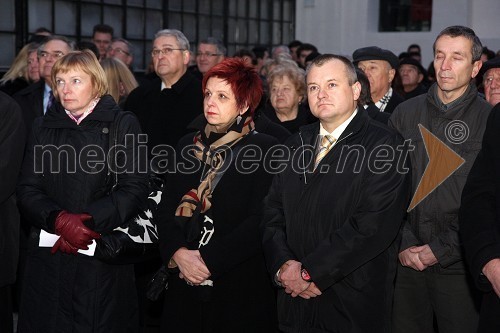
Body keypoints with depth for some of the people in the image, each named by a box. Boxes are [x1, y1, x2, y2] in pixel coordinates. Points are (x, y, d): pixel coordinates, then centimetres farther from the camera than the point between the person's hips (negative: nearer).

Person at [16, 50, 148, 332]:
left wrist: (88, 223, -16)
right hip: (48, 257, 3)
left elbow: (135, 190, -5)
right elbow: (27, 190, 5)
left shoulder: (123, 125, 2)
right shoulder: (44, 126, 12)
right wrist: (60, 220, -15)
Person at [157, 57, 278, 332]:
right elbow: (167, 208, 7)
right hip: (185, 282, 4)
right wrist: (178, 253, -11)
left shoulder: (264, 148, -5)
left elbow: (261, 220, -12)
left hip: (240, 288, -4)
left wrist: (209, 260, -16)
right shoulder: (188, 145, 11)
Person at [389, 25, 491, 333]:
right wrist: (403, 244, -5)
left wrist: (442, 249, -11)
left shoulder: (489, 120, -4)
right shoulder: (406, 114, 6)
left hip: (459, 264, -2)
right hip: (406, 259, 3)